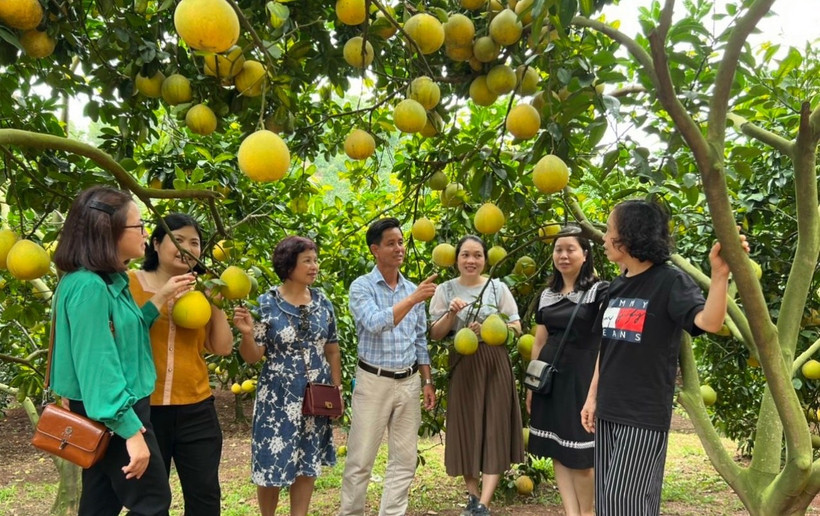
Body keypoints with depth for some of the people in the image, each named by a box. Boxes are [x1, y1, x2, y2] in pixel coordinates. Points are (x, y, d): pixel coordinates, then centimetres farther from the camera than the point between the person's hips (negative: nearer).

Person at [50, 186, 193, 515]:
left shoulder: (111, 280, 7)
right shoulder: (88, 285, -22)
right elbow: (97, 366, -25)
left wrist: (162, 298, 13)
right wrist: (131, 430, -25)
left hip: (116, 411, 9)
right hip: (112, 415, -9)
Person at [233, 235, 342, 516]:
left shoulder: (322, 302, 2)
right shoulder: (267, 303, -10)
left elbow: (332, 350, 10)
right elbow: (252, 357, -9)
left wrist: (337, 389, 8)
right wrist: (247, 333, -28)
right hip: (278, 396, -3)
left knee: (307, 464, 12)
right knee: (272, 463, 4)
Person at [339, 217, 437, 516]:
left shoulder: (413, 290, 8)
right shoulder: (362, 286, -6)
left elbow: (420, 340, 13)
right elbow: (376, 323, -24)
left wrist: (427, 381, 9)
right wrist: (413, 299, -30)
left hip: (408, 382, 5)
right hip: (374, 381, -4)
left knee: (405, 459, 8)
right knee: (361, 459, 3)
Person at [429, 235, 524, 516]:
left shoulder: (498, 287, 0)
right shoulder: (445, 290, 2)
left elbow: (516, 327, 2)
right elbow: (435, 335, 2)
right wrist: (451, 314, -15)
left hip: (494, 365, -1)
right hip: (462, 367, 1)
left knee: (494, 428, -4)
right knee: (466, 428, 5)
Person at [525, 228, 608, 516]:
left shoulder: (599, 291, -6)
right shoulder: (547, 295, 12)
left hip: (581, 377, -6)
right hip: (550, 377, 6)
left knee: (579, 453, 1)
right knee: (556, 450, 7)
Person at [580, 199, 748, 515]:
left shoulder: (670, 281, -12)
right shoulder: (617, 286, 9)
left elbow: (709, 322, -29)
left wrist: (720, 274, -43)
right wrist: (592, 396, 17)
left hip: (645, 414, -7)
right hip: (609, 411, 8)